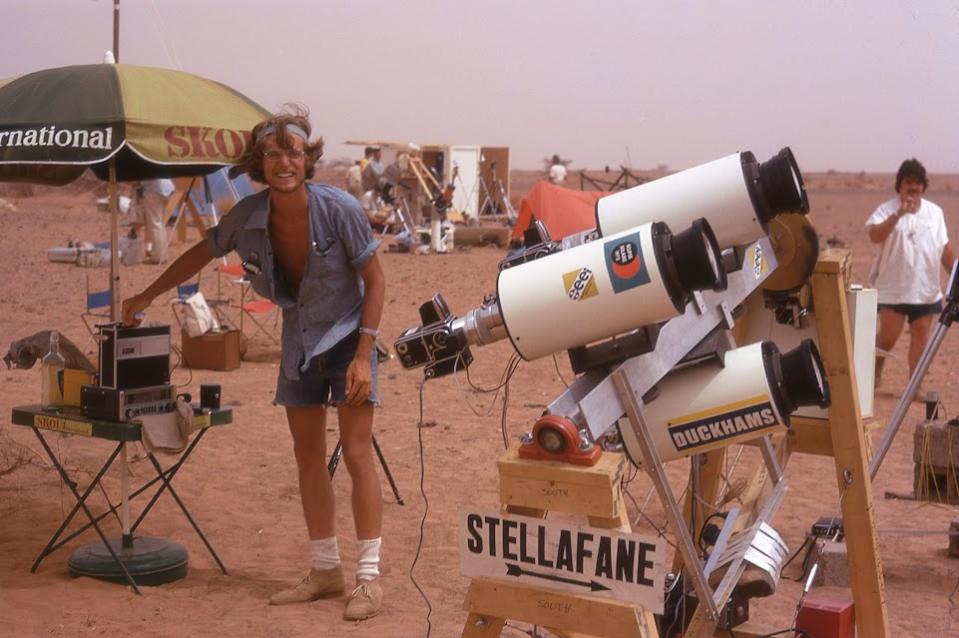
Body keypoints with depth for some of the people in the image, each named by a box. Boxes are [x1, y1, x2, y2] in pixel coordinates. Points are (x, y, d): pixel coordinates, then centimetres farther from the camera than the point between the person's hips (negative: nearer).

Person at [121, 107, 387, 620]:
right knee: (308, 457, 8)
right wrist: (146, 296, 15)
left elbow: (375, 279, -15)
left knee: (356, 454, -8)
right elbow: (200, 254, 8)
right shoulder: (247, 216, -10)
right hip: (299, 341, 5)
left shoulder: (338, 208, -22)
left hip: (346, 336, -5)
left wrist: (363, 354, -20)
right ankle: (326, 571, 20)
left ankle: (369, 577, 0)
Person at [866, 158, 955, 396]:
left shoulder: (935, 212, 9)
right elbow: (875, 236, -24)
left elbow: (945, 248, 15)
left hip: (926, 289, 4)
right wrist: (899, 214, -32)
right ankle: (875, 371, 22)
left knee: (921, 335, 5)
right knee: (888, 335, -6)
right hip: (894, 288, -4)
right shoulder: (888, 209, -6)